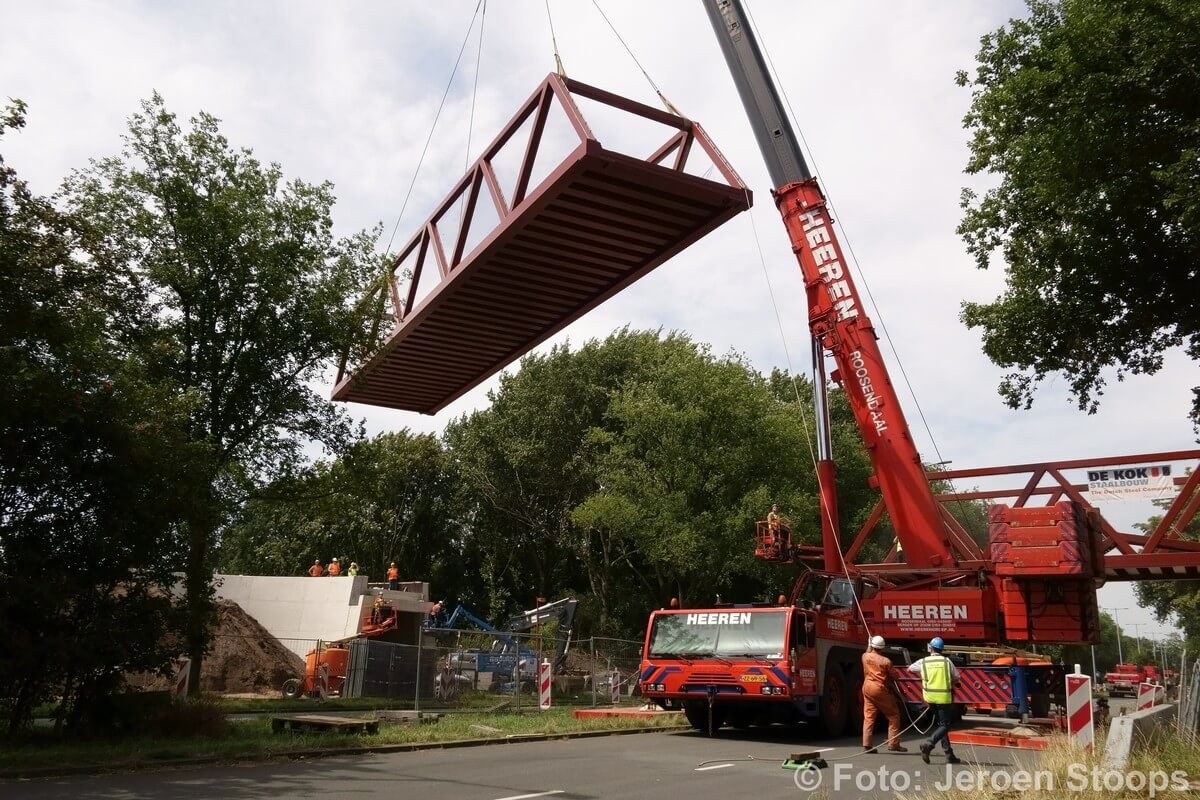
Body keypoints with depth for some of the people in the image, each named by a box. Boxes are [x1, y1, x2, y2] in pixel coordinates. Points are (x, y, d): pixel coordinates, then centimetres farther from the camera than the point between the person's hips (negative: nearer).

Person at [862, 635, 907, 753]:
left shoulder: (865, 657, 1)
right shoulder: (886, 661, -12)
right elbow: (891, 677, -2)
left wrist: (870, 644, 40)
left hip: (867, 687, 5)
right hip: (880, 689, -5)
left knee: (868, 716, 7)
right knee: (893, 715, 8)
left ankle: (866, 744, 2)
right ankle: (893, 744, 6)